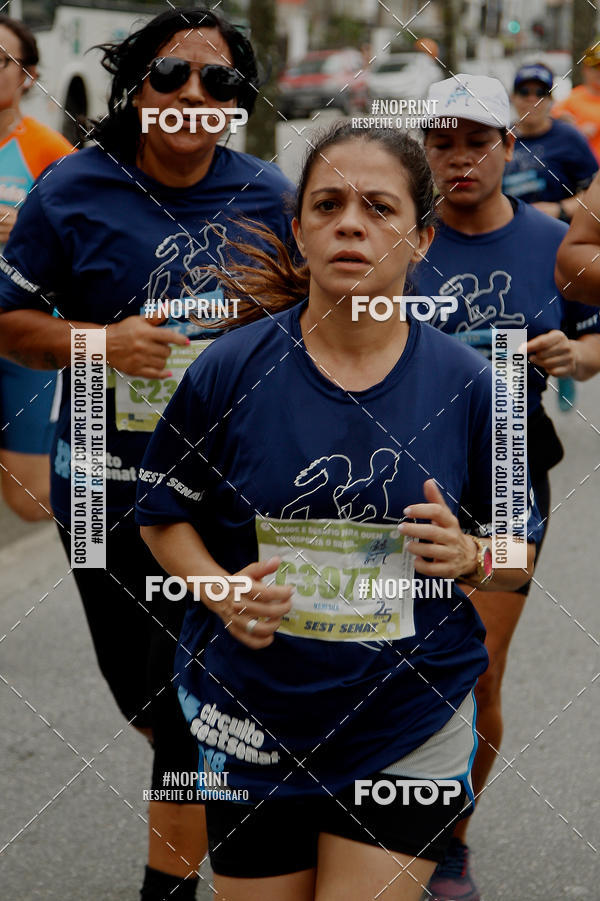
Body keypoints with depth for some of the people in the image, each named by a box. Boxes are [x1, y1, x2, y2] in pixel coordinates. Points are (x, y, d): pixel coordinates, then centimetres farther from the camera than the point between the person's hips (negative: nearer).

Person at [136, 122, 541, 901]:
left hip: (412, 727, 0)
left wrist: (468, 558, -17)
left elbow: (519, 556, 4)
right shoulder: (232, 368, -8)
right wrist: (226, 595, -15)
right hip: (254, 725, 0)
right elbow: (165, 516, 3)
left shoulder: (466, 385, -5)